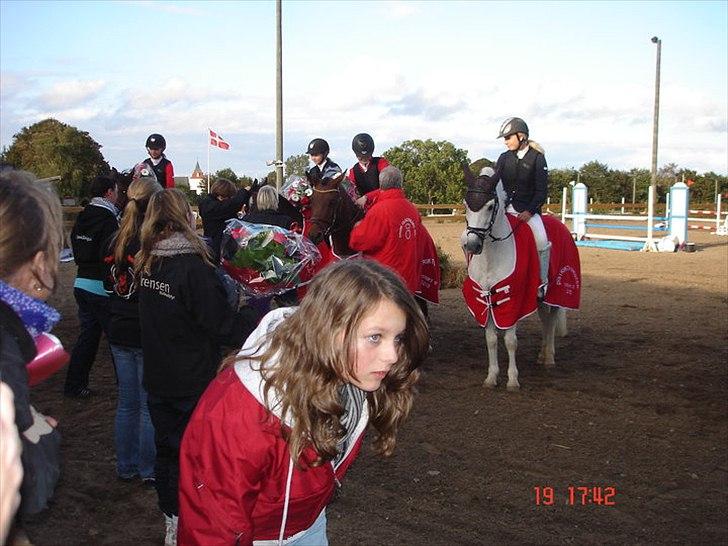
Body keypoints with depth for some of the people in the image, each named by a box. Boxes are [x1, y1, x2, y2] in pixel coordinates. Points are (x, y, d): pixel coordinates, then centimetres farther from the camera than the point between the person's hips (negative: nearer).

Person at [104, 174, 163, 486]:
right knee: (149, 405, 5)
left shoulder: (116, 241, 3)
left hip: (120, 332, 6)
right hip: (147, 334, -6)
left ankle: (126, 466, 27)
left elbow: (109, 284, 13)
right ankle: (149, 470, 15)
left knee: (126, 402, 16)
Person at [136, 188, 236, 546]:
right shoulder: (192, 267, -21)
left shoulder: (147, 262, 0)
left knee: (166, 446, 18)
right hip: (193, 382, -6)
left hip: (157, 378, 6)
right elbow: (220, 322, -18)